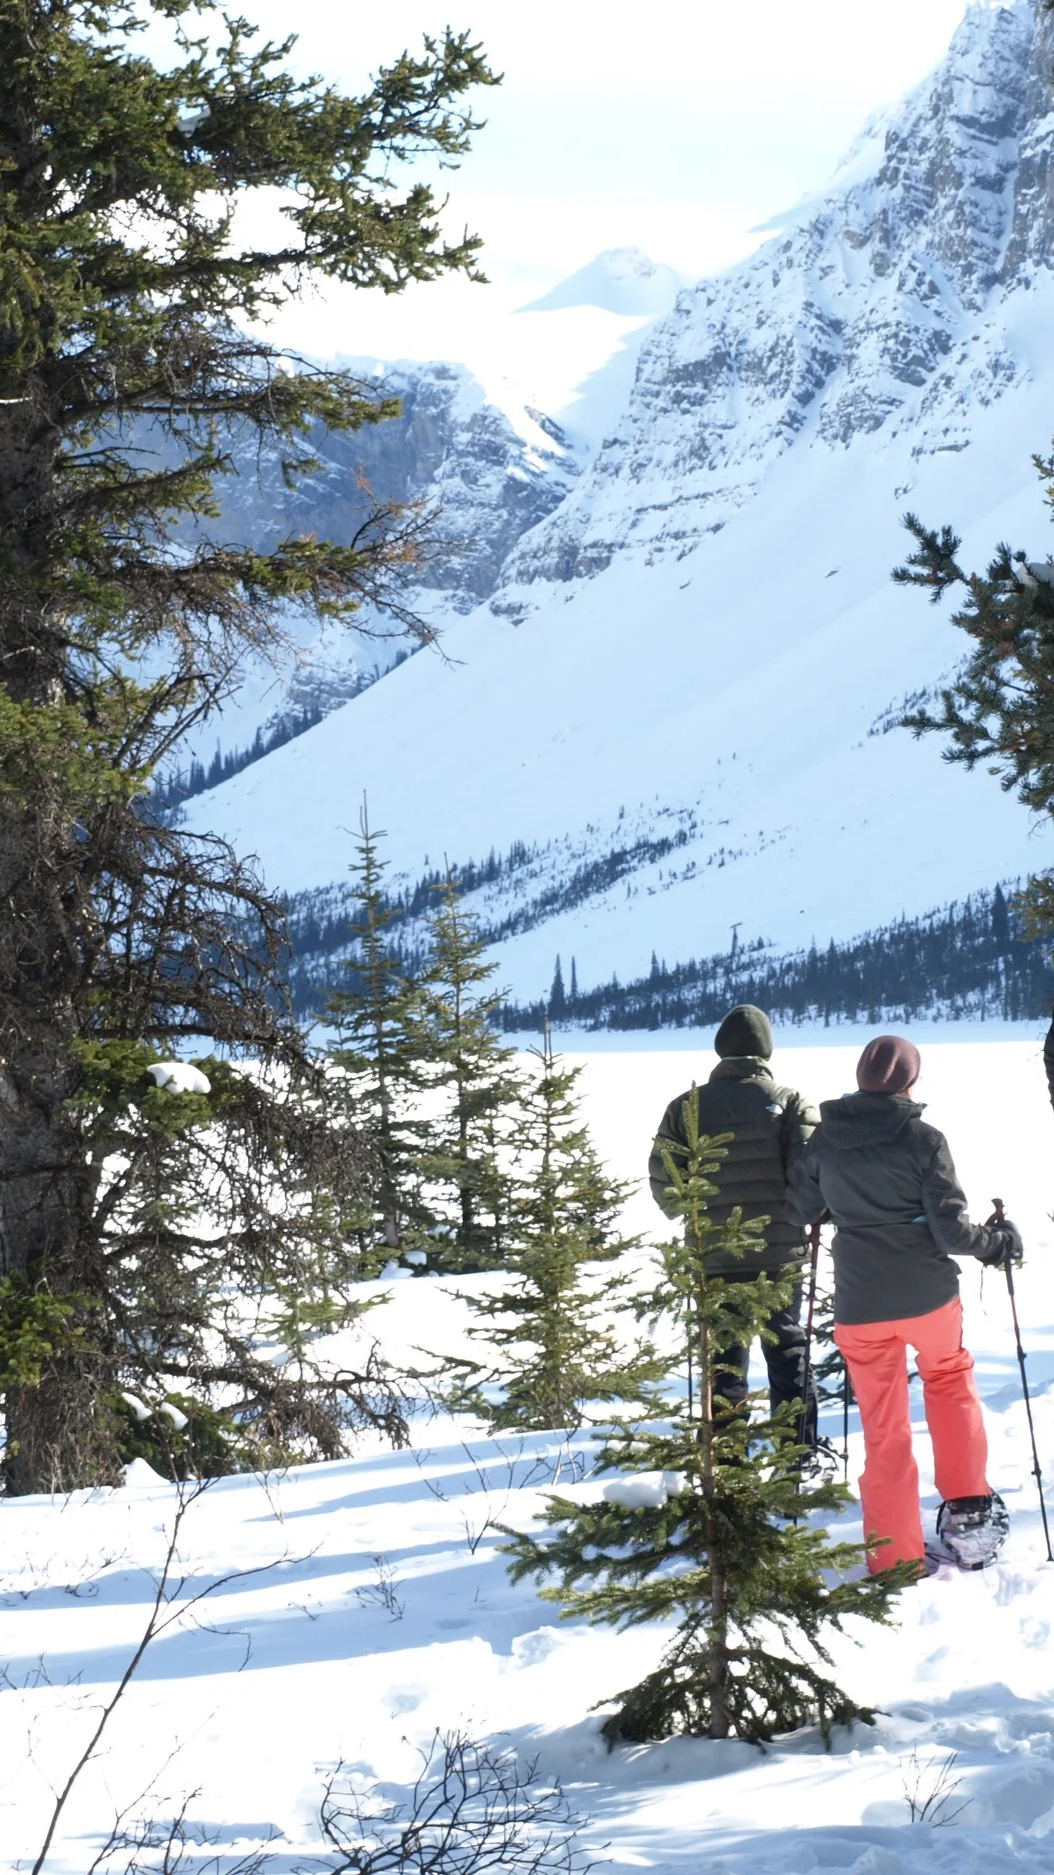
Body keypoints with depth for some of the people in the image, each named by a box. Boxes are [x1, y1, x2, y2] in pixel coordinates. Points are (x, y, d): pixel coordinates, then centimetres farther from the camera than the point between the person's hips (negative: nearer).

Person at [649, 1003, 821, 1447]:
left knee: (724, 1360, 8)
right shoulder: (790, 1103, -4)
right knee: (787, 1351, 12)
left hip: (715, 1257, 0)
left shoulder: (687, 1106, -2)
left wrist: (684, 1210, 19)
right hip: (780, 1252, 0)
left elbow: (663, 1182, -2)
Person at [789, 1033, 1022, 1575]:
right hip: (928, 1295, -2)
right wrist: (999, 1242, 7)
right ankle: (967, 1506, 21)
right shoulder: (922, 1139, -11)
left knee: (884, 1429, 10)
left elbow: (800, 1211, 11)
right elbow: (952, 1229, -12)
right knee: (950, 1379, 27)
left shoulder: (825, 1140, -1)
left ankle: (895, 1560, 11)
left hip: (859, 1306, 2)